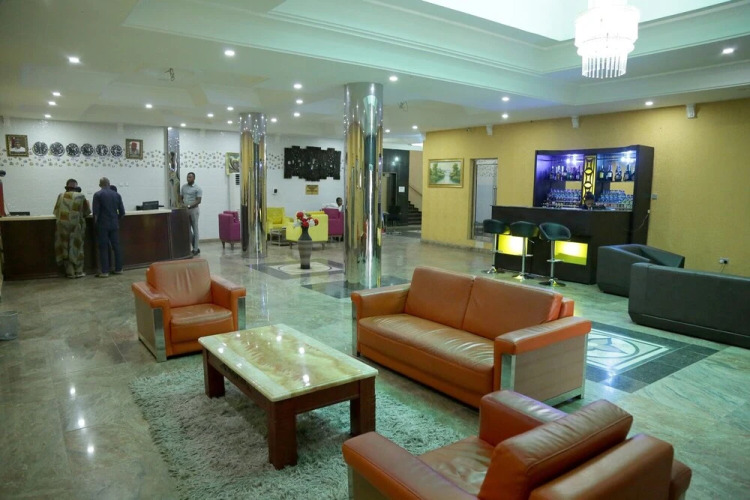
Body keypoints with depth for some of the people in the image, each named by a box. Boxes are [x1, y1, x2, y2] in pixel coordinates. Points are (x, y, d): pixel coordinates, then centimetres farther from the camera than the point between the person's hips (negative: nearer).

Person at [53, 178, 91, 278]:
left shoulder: (61, 196, 4)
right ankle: (78, 271, 9)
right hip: (76, 225, -2)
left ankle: (70, 272, 10)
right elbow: (87, 211, 5)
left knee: (66, 248, 8)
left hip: (63, 225, 2)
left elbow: (56, 211, 11)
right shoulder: (80, 196, -2)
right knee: (77, 247, 7)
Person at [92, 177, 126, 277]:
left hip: (102, 225, -3)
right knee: (116, 246, 8)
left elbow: (96, 212, -9)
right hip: (114, 225, 3)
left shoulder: (97, 195, -5)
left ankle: (104, 271, -1)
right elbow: (122, 212, 6)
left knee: (103, 248, -1)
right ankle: (118, 269, 11)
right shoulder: (117, 194, 6)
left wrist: (95, 223, 3)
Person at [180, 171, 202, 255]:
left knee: (195, 229, -1)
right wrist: (183, 205, -4)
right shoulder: (184, 186, 11)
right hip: (185, 211, 6)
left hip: (194, 210, -6)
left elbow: (198, 201, -12)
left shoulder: (198, 188, -5)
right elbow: (180, 198, 14)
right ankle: (195, 247, 18)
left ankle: (195, 249, 3)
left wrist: (189, 206, -22)